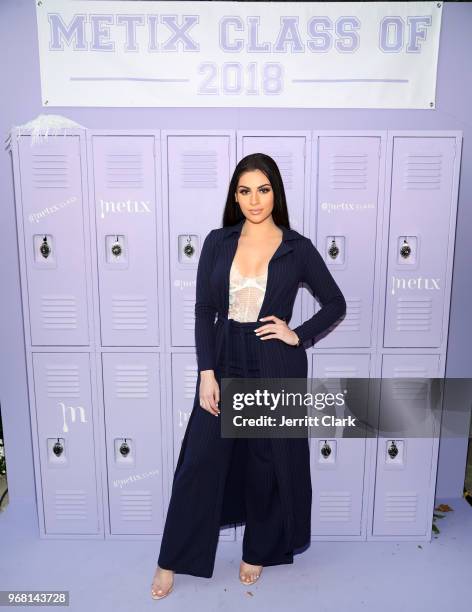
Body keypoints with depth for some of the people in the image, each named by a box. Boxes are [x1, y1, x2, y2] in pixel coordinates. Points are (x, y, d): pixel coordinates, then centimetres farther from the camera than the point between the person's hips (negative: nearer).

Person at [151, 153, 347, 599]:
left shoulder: (298, 248, -3)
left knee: (269, 462, 13)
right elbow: (204, 310, -2)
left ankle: (259, 551, 38)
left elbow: (336, 303, 6)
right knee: (200, 461, 8)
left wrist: (298, 335, -7)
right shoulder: (218, 242, 0)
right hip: (224, 361, 1)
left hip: (276, 367, -1)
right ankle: (172, 560, 28)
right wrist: (207, 373, -8)